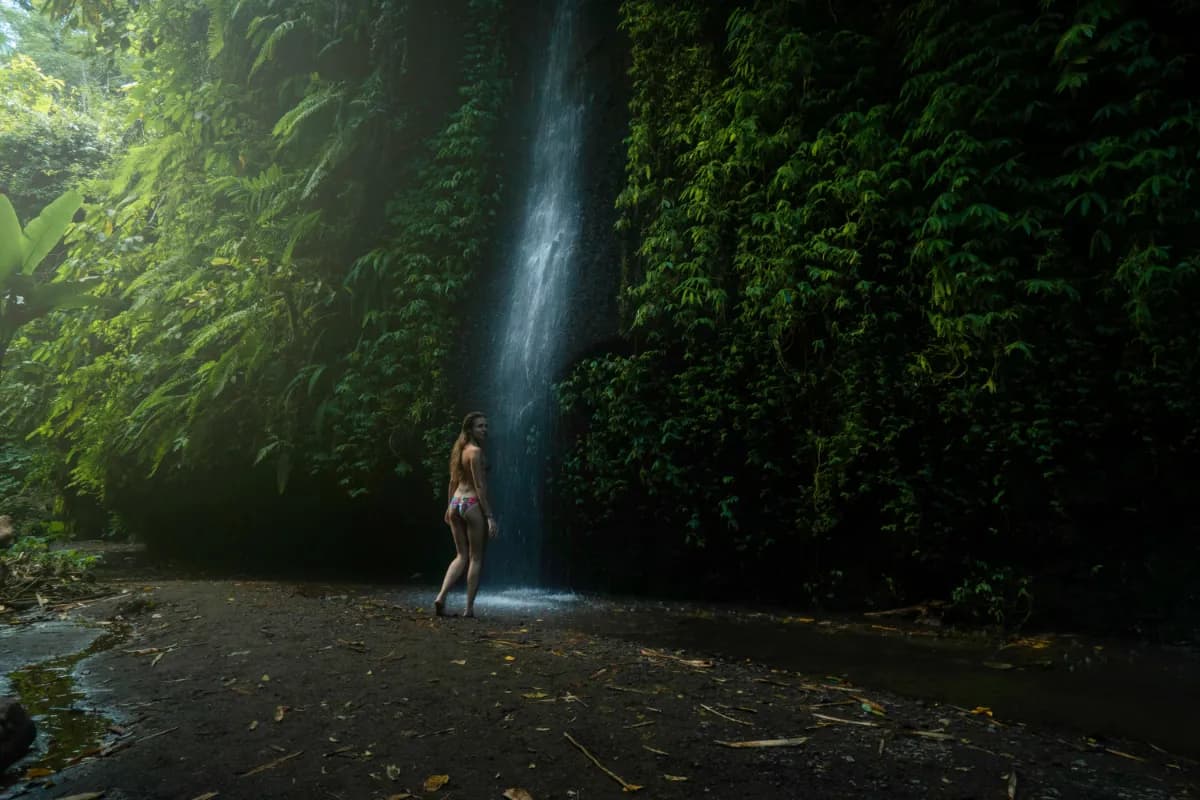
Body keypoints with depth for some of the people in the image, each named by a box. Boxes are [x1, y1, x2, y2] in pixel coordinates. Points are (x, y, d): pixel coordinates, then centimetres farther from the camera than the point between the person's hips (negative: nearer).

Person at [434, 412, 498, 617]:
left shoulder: (460, 450, 12)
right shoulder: (476, 451, -12)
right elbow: (479, 486, -16)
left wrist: (449, 508, 26)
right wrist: (490, 516, -16)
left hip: (456, 504, 8)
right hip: (473, 504, -8)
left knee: (461, 556, 15)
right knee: (476, 558, 4)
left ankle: (441, 597, 2)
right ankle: (469, 607, 8)